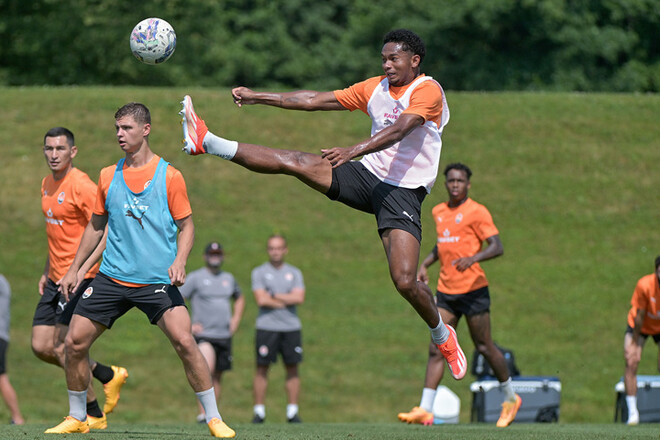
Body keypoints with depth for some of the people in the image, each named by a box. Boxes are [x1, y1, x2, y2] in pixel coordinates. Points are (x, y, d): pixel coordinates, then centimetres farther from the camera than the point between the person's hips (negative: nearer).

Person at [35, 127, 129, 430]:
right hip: (57, 279, 9)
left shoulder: (82, 186, -14)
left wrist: (82, 269, -26)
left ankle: (93, 415, 3)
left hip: (81, 279, -9)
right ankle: (109, 376, 22)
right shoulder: (48, 184, 13)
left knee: (63, 348, -11)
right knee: (41, 347, 5)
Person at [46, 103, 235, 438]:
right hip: (112, 277, 4)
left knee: (184, 341, -19)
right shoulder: (108, 176, 9)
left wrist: (179, 262, -16)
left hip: (158, 280, -4)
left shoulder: (168, 176, -2)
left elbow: (186, 225, 1)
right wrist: (74, 269, 17)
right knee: (75, 342, -3)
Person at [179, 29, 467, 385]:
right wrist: (258, 97, 6)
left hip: (404, 191, -6)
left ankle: (442, 335, 10)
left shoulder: (428, 91, -10)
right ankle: (205, 142, -12)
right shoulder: (375, 88, 11)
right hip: (368, 174, 6)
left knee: (405, 281, -17)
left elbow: (398, 131, -26)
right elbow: (316, 101, 11)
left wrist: (354, 150, -41)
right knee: (295, 162, -9)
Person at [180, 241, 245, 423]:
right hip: (203, 334, -5)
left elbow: (239, 299, 33)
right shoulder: (195, 277, -1)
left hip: (224, 335, 6)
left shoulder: (228, 278, 15)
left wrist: (236, 319, 17)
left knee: (217, 377, 7)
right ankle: (203, 413, -26)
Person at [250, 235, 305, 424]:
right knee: (262, 368, -4)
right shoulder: (259, 272, 5)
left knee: (292, 368, 1)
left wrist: (273, 296, -6)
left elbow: (299, 298, -3)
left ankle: (292, 411, 6)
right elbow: (261, 300, -9)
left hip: (291, 326, 2)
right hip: (266, 326, -2)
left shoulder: (294, 273, 12)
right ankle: (259, 411, 0)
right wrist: (287, 301, -5)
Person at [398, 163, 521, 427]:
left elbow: (497, 247, -14)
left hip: (473, 289, -6)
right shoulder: (438, 212, 13)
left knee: (484, 347, 3)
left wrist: (473, 258, -31)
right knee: (436, 348, -5)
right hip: (446, 291, 6)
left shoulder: (476, 212, -7)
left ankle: (510, 398, 23)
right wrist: (425, 264, 17)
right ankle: (425, 410, -11)